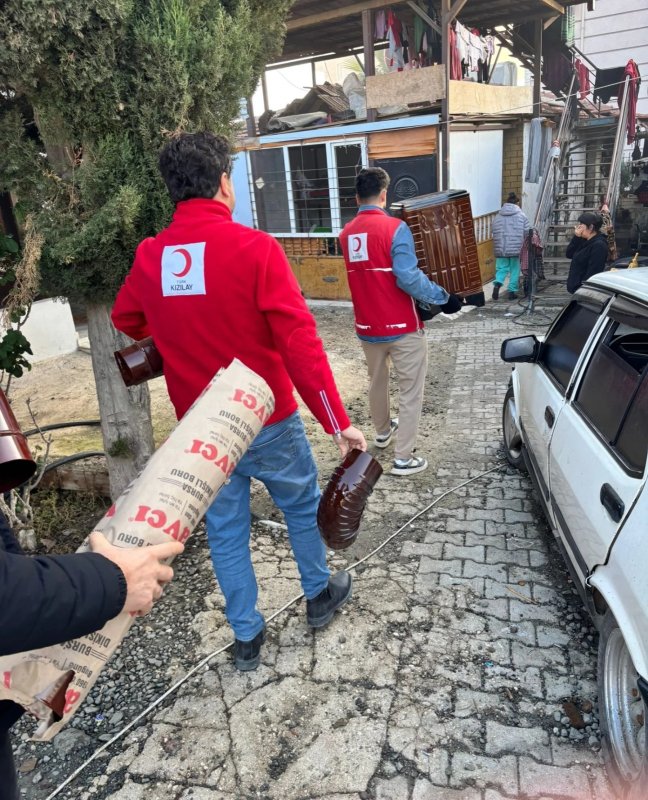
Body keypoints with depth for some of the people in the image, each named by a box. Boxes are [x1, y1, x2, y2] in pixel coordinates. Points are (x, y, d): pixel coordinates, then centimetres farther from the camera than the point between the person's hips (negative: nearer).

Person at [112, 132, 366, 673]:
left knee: (225, 530, 18)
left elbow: (127, 322, 15)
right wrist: (338, 422, -17)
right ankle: (319, 596, 43)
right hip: (268, 421, -3)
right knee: (303, 507, 21)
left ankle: (247, 638, 33)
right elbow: (300, 342, -22)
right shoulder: (254, 247, -17)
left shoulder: (150, 257, -2)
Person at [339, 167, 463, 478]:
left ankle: (382, 431, 46)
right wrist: (443, 298, -14)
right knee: (411, 391, 5)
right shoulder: (395, 228, -15)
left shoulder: (346, 233, 4)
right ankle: (403, 458, 7)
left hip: (367, 327, 6)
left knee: (376, 382, 25)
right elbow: (408, 278, -24)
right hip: (401, 327, -6)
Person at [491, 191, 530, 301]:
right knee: (515, 270, 8)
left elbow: (494, 233, 6)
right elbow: (528, 232, -1)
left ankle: (497, 284, -17)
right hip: (516, 249, -2)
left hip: (500, 249, 2)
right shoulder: (521, 215, -1)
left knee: (501, 268, 9)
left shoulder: (498, 216, 7)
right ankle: (512, 291, 9)